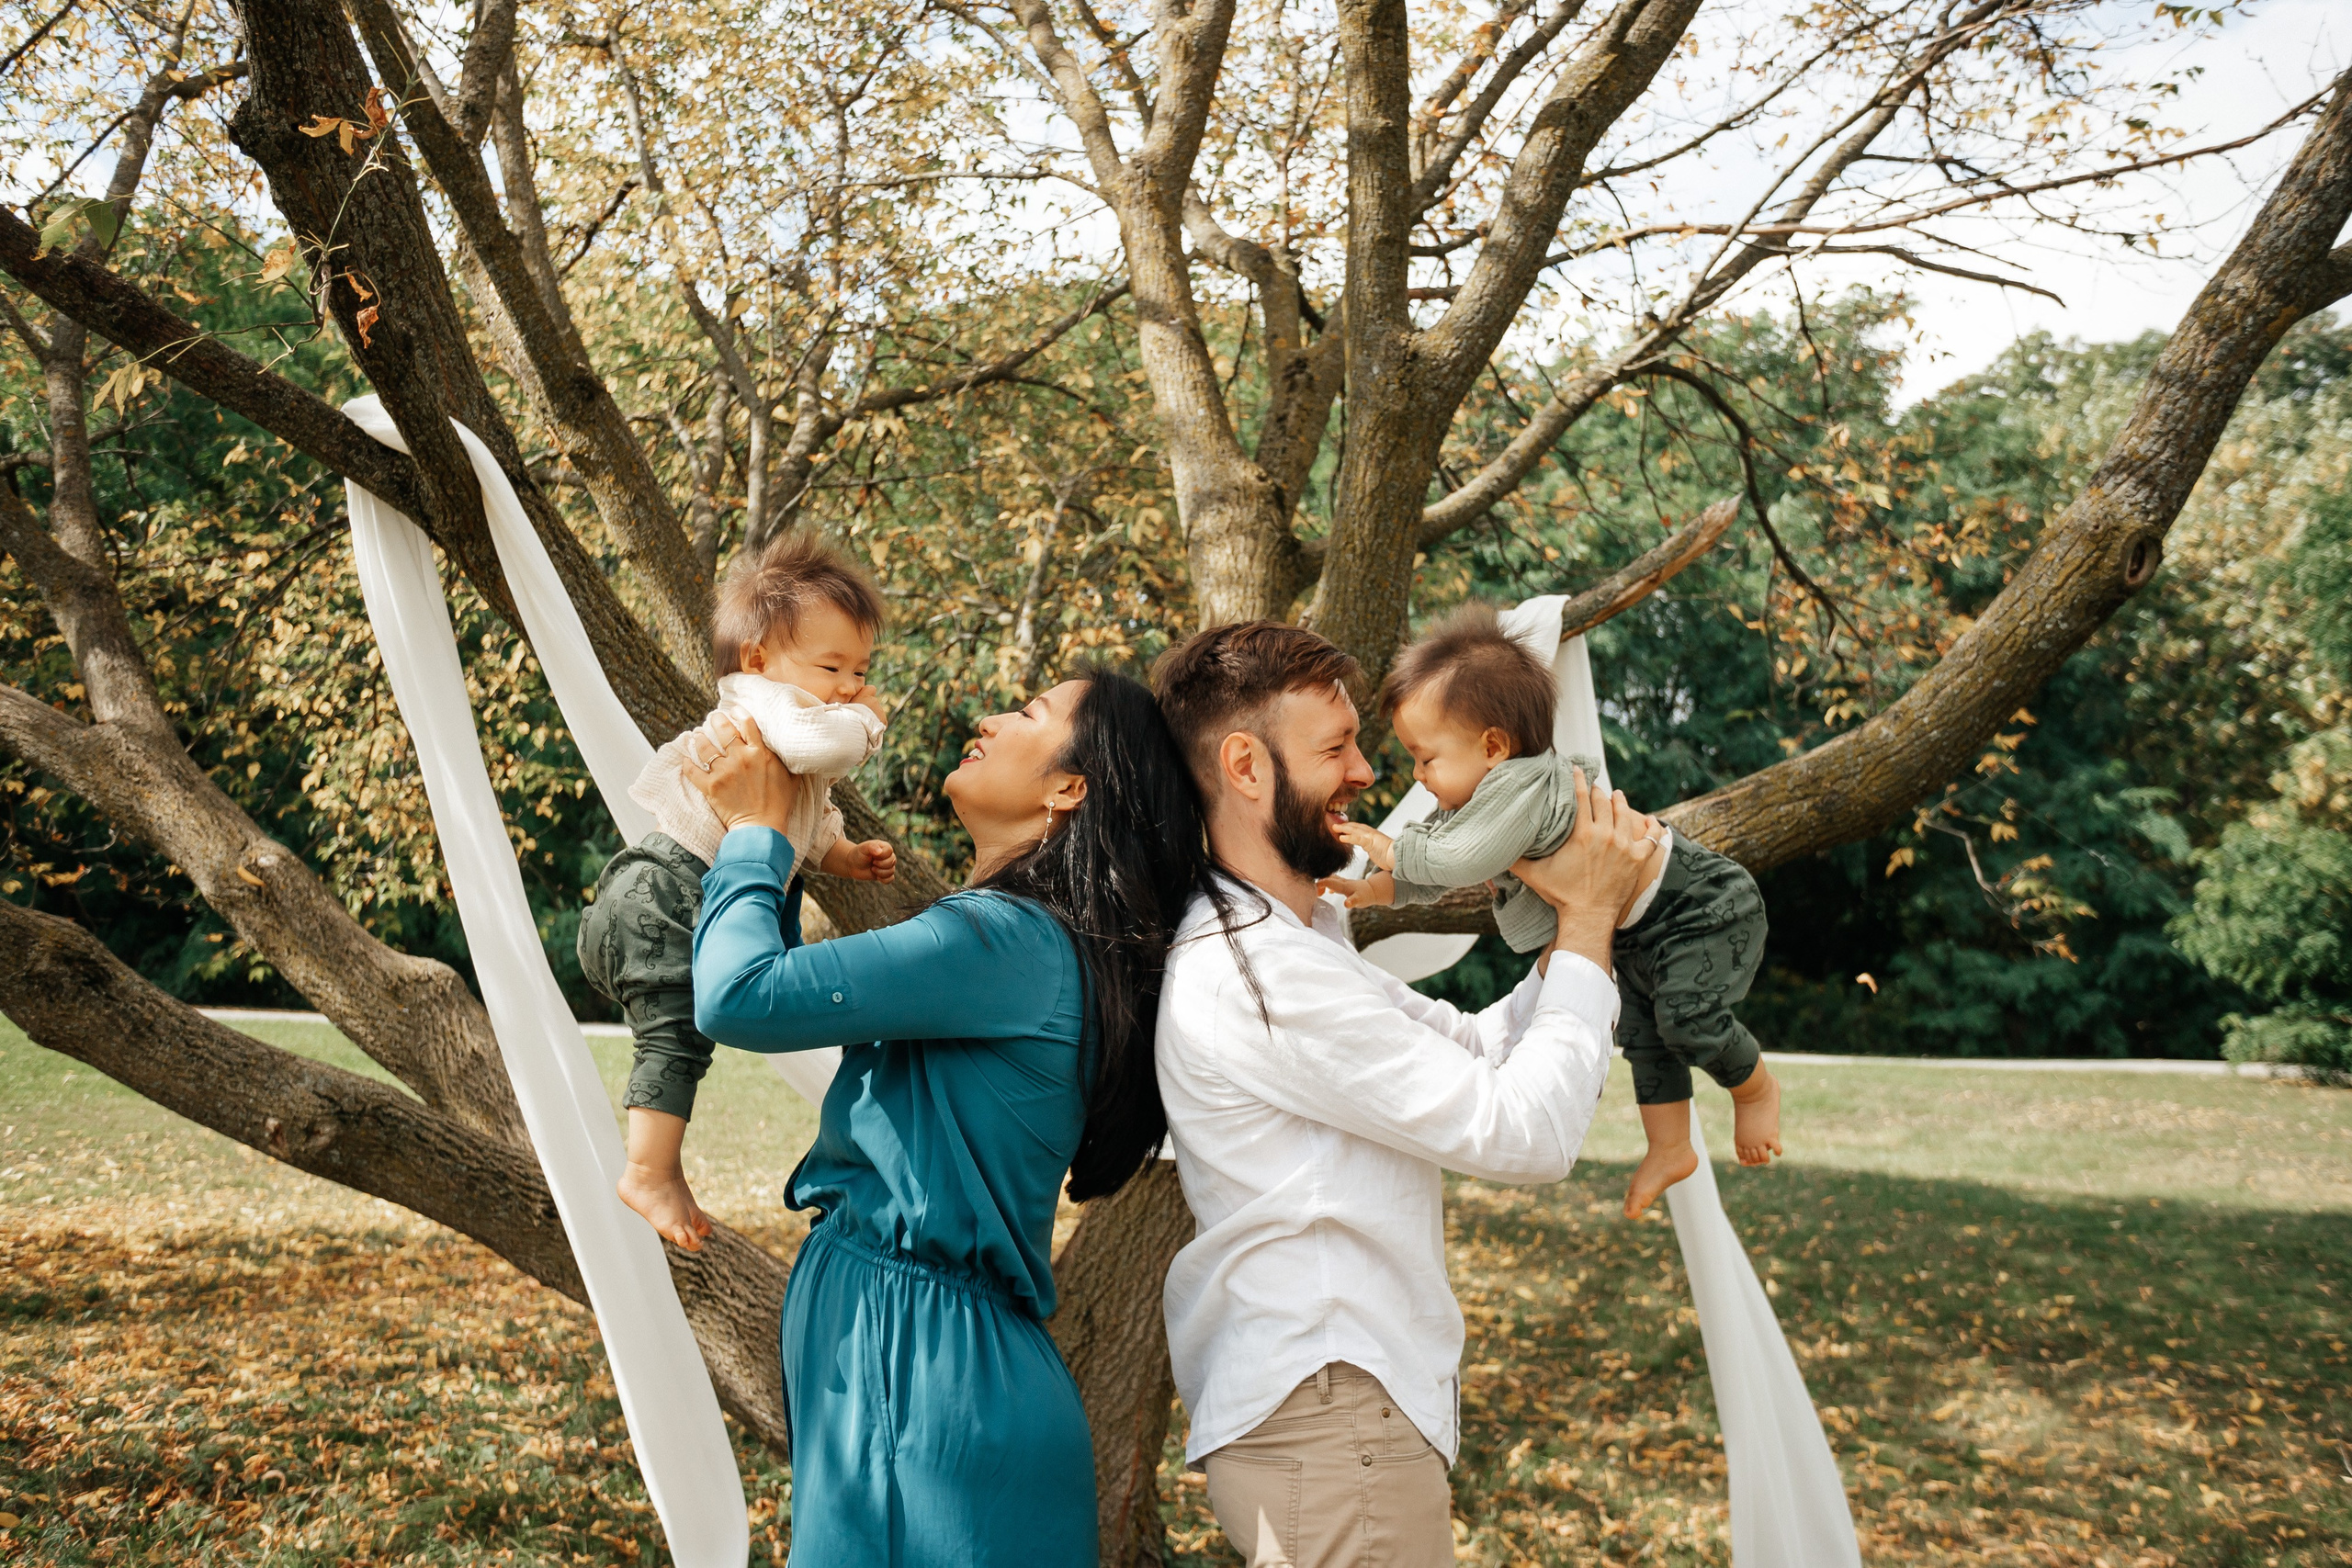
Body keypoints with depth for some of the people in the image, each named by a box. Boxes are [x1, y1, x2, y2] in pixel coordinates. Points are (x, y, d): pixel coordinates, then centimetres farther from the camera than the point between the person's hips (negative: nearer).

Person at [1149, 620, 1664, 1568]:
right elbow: (1528, 1133, -19)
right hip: (1334, 1431, -10)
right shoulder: (1258, 975, -21)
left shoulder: (1293, 942, 14)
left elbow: (1476, 1050, 14)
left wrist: (1574, 926, 0)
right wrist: (1588, 917, -9)